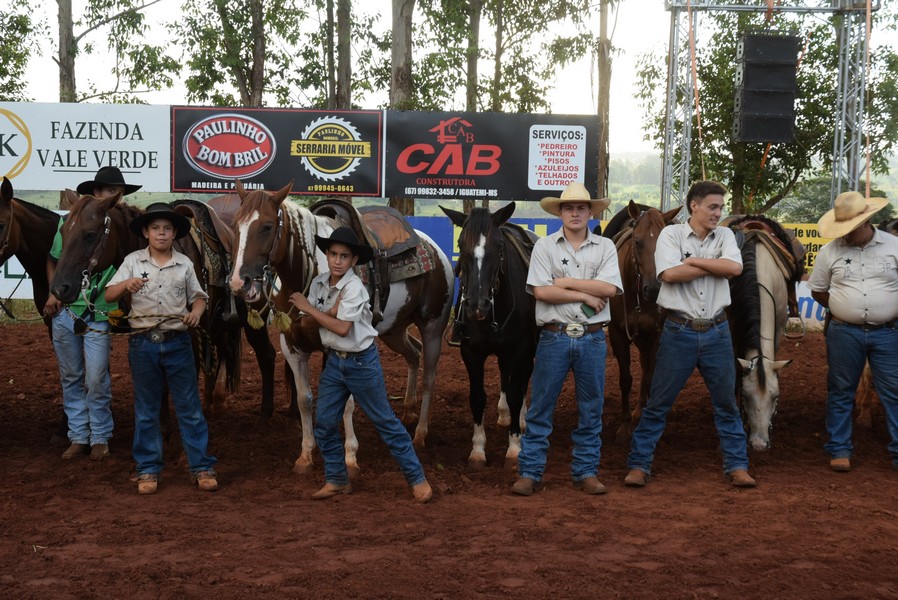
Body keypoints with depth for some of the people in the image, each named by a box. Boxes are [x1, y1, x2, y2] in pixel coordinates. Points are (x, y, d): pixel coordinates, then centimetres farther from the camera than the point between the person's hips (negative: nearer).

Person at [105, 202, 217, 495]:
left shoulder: (184, 263, 3)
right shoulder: (133, 261, 1)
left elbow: (198, 297, 10)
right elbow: (109, 295, -4)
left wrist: (196, 312, -13)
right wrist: (127, 284, -24)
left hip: (177, 342, 0)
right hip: (143, 343, 0)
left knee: (189, 407, 4)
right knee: (146, 410, 8)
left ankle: (201, 466, 10)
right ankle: (148, 469, 18)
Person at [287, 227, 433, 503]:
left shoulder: (354, 288, -19)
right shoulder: (318, 284, 0)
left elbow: (342, 328, -23)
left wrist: (308, 308, -16)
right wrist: (331, 310, -21)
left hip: (362, 362, -6)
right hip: (334, 361, 6)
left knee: (385, 422, 1)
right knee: (324, 423, 6)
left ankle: (417, 478, 10)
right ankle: (337, 479, 21)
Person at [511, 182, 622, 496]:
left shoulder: (605, 247, 5)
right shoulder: (545, 246, 1)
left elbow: (609, 288, -10)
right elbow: (542, 291, -10)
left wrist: (566, 282, -10)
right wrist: (586, 296, -9)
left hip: (592, 338, 2)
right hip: (554, 337, -1)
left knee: (591, 409, 8)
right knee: (540, 409, 3)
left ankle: (586, 472, 19)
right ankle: (529, 472, 10)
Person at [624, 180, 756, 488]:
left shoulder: (725, 235, 6)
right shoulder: (671, 234, -3)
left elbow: (735, 267, -12)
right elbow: (670, 273, -19)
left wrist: (693, 260, -13)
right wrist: (714, 265, -11)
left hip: (716, 332, 3)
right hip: (679, 332, -3)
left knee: (727, 403, 10)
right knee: (658, 403, 3)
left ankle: (737, 466, 20)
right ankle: (639, 465, 11)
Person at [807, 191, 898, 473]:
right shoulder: (830, 251, 0)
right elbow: (817, 290, 9)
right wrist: (843, 310, 5)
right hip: (844, 333, 1)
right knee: (840, 392, 8)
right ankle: (839, 450, 18)